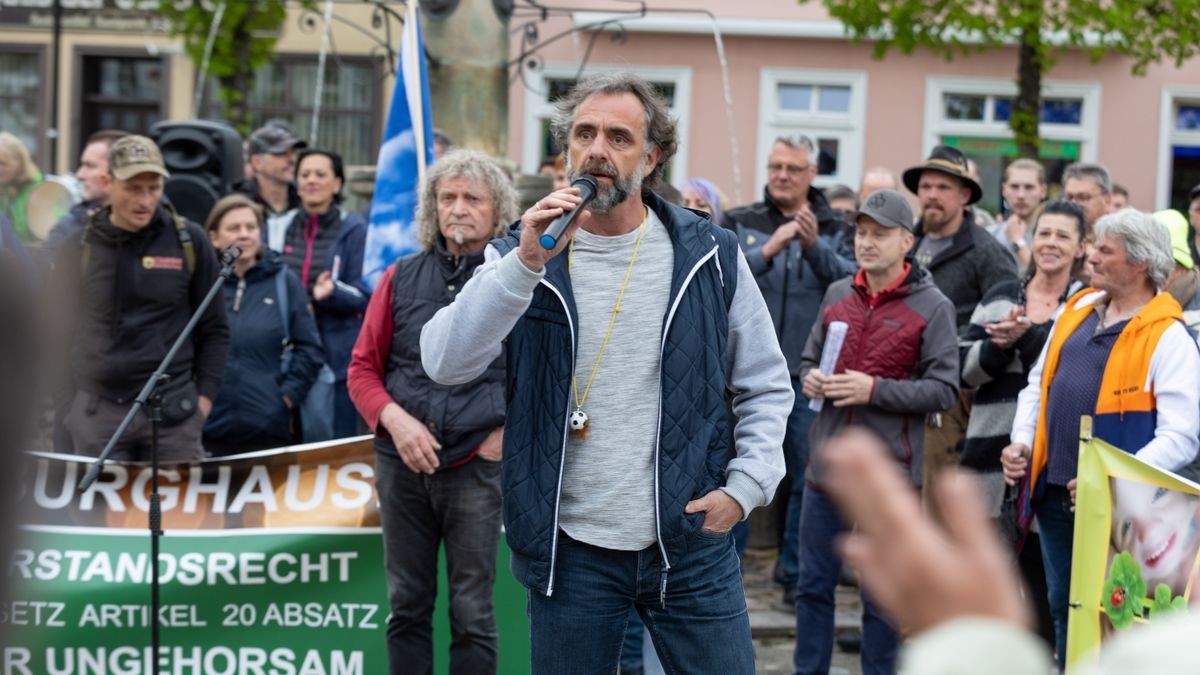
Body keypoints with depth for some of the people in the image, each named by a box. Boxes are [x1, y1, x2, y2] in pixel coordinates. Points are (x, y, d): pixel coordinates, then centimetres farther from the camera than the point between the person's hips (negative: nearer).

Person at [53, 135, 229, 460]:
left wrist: (205, 394, -1)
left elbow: (213, 328, 7)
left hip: (173, 412, -1)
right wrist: (61, 401, 5)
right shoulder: (78, 249, 4)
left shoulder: (189, 242, 2)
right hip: (97, 412, 1)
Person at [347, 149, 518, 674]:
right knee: (407, 606, 11)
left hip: (477, 468, -3)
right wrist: (396, 419, -7)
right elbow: (363, 368, 9)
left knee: (471, 613, 2)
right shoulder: (401, 279, 8)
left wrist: (510, 433, -8)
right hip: (402, 466, 3)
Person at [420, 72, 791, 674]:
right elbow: (444, 363, -14)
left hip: (692, 541, 0)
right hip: (571, 551, 0)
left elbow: (765, 385, 11)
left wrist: (746, 485, -3)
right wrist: (526, 264, -23)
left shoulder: (710, 257, 2)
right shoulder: (520, 256, 1)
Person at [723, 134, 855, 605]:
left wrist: (816, 246, -20)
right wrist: (768, 250, -19)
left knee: (806, 475, 3)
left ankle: (795, 573, 13)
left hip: (809, 373, 0)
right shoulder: (740, 223, 8)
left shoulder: (835, 229, 8)